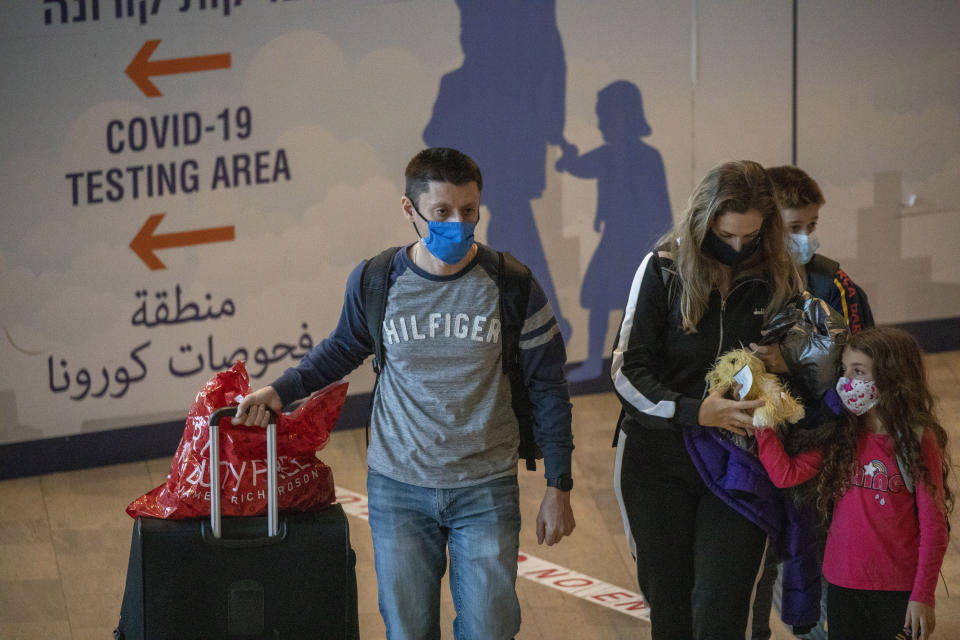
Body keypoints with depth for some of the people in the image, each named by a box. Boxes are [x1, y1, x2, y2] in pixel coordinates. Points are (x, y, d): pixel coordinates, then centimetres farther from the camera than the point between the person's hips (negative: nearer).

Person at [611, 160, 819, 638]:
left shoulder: (778, 280, 0)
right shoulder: (664, 270, -6)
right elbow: (627, 371, -9)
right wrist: (696, 411, -21)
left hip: (737, 466, 0)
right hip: (659, 459, 0)